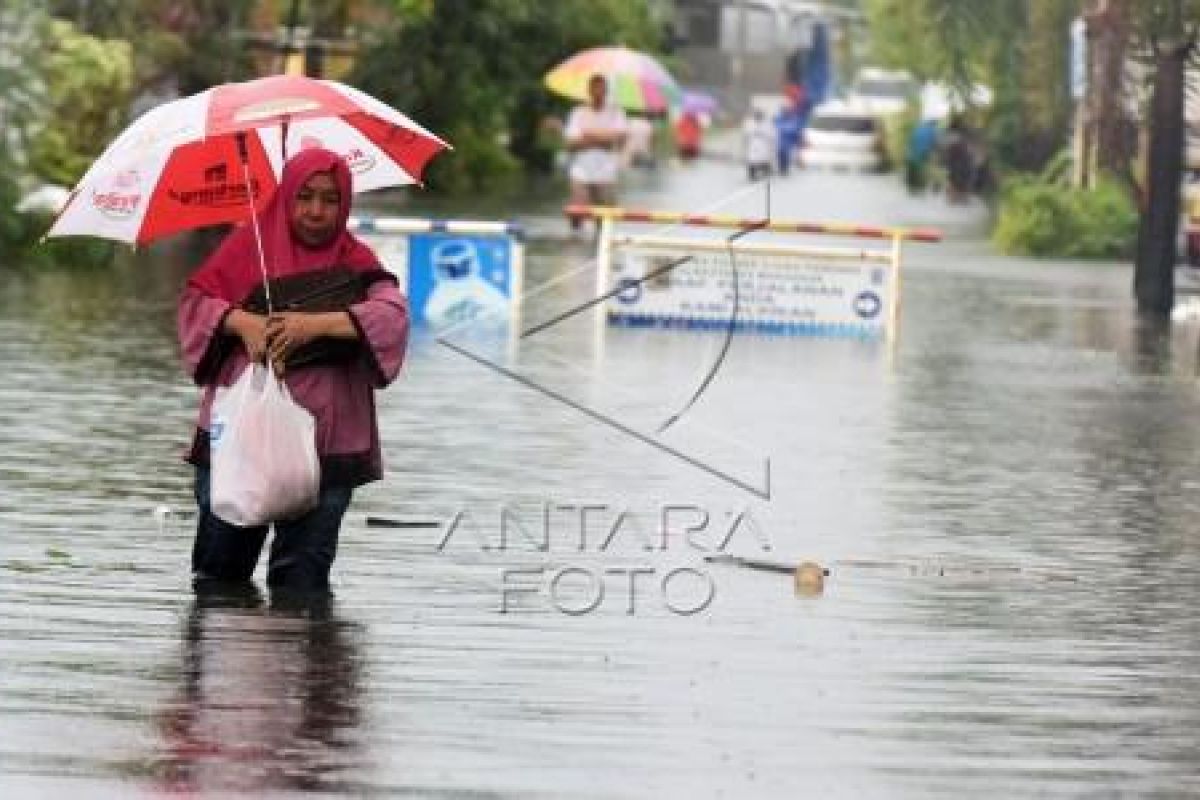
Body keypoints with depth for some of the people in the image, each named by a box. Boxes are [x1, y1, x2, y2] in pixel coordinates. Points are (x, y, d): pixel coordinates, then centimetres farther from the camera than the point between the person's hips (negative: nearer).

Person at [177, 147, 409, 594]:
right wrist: (241, 321, -17)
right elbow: (195, 299, 3)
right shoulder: (249, 246, 8)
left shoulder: (354, 263, 5)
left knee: (302, 576, -3)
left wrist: (317, 324, -21)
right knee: (219, 567, 7)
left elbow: (394, 316, -11)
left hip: (323, 447, -1)